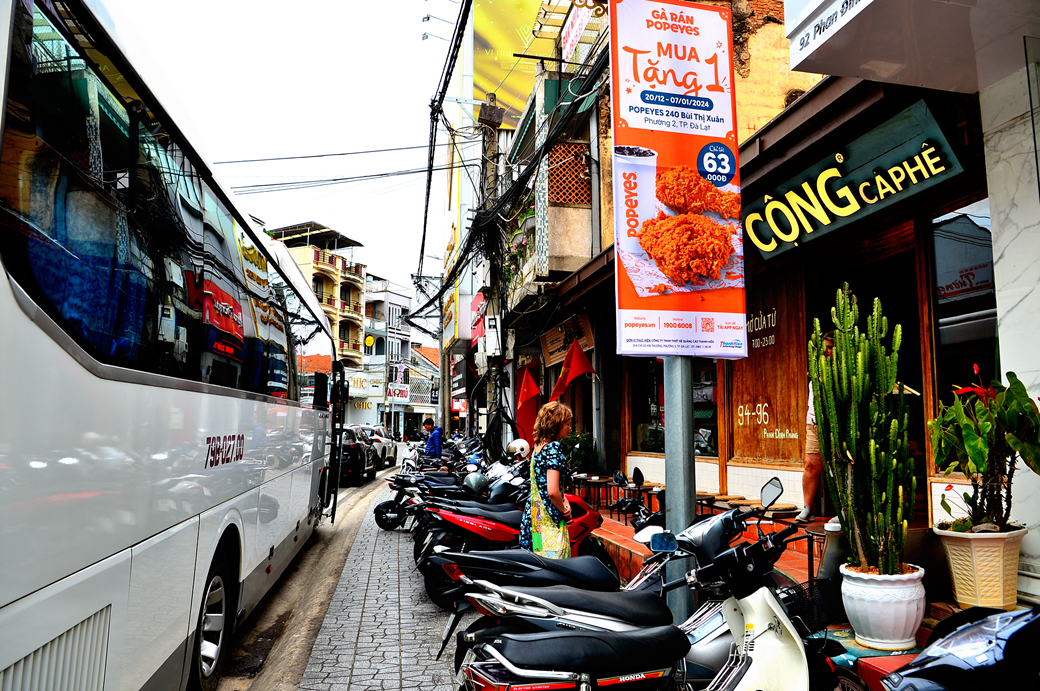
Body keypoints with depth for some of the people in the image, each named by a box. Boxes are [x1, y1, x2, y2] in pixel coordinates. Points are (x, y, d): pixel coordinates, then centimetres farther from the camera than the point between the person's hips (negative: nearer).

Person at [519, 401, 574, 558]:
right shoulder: (553, 448, -16)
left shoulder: (538, 446, 11)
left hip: (533, 514, 9)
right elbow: (552, 491, -24)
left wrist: (563, 500, 8)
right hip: (550, 519, -9)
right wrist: (564, 511, -7)